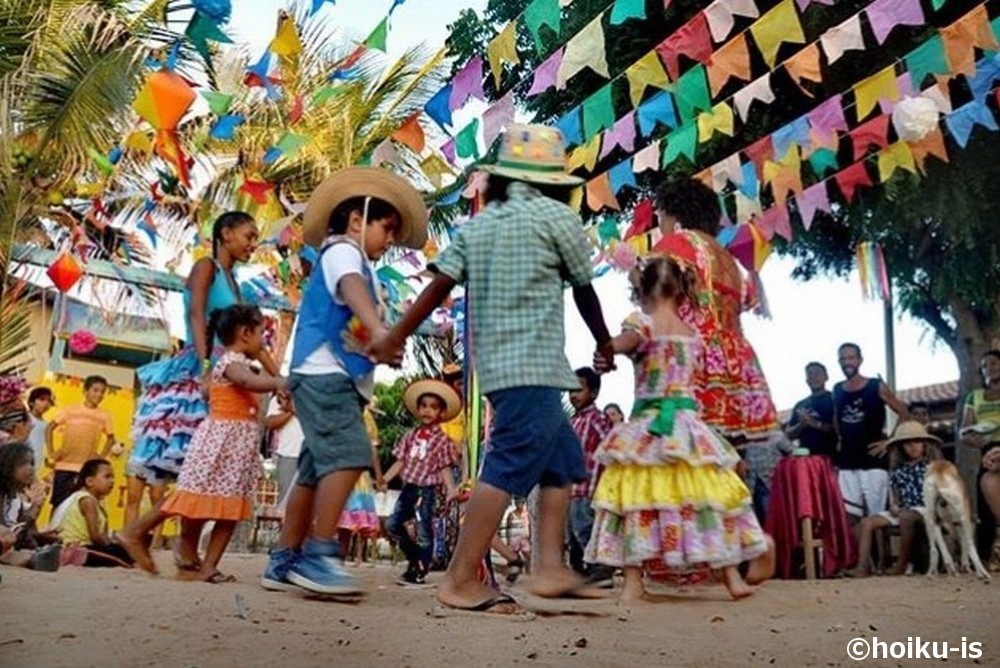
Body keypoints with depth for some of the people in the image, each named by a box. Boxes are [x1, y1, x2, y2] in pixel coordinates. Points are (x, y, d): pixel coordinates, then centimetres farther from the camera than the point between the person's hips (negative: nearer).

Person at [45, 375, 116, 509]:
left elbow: (111, 439, 14)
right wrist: (51, 452, 1)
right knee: (58, 503, 4)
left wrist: (101, 458, 2)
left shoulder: (104, 416, 4)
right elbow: (49, 428, 9)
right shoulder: (70, 410, 3)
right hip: (64, 465, 0)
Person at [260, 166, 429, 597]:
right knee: (348, 455, -22)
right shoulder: (342, 251, -4)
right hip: (324, 375, -11)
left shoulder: (353, 261, 26)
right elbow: (352, 289, -28)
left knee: (317, 470, 10)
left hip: (335, 379, 11)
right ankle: (319, 556, -24)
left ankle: (283, 562, 14)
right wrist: (378, 328, -45)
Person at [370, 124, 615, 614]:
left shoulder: (477, 224, 15)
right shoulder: (556, 216, -1)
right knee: (509, 468, -8)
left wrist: (395, 337, 5)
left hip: (495, 362, 8)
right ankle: (460, 580, -7)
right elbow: (584, 290, 8)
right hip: (534, 365, -8)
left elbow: (439, 284, 4)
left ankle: (550, 568, 15)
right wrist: (604, 342, 23)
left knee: (564, 459, 17)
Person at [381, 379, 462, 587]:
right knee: (393, 525, 7)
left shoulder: (442, 440, -4)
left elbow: (444, 468, -4)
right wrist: (385, 479, 2)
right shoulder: (411, 435, 9)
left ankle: (419, 573, 7)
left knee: (424, 532, -2)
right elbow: (400, 461, 10)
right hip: (409, 487, 5)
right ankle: (415, 559, 25)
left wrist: (451, 489, -16)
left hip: (427, 490, -5)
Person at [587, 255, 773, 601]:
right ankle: (732, 576, 17)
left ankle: (633, 582, 1)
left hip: (648, 425, -5)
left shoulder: (644, 322, -6)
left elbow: (616, 345, -23)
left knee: (637, 494, 0)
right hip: (687, 424, 5)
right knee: (705, 494, 10)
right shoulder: (692, 333, 13)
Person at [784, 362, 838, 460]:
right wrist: (801, 425, -5)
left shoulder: (834, 400, 3)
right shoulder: (800, 405, 17)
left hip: (829, 458, -4)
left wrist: (815, 423, -13)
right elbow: (788, 434, 14)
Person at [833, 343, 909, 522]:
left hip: (873, 460, -4)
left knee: (875, 516, -2)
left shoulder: (877, 387, -3)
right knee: (848, 515, 0)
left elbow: (904, 413, -1)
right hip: (847, 462, 4)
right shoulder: (837, 390, 9)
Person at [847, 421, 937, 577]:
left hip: (925, 509, -6)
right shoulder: (898, 470, 14)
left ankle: (902, 564, -26)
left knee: (906, 517, -40)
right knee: (867, 522, -11)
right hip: (903, 510, 6)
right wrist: (894, 505, -5)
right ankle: (863, 567, -19)